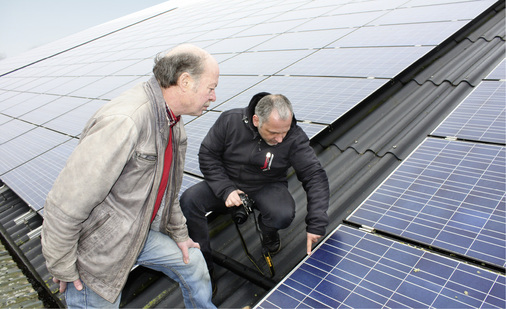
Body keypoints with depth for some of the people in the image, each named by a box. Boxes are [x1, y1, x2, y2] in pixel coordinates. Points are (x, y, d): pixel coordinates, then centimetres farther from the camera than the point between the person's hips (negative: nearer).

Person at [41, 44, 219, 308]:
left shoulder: (172, 122, -3)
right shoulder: (124, 122, -34)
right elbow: (64, 206, -29)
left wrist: (179, 234, 18)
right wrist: (63, 269, -17)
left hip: (140, 234, 8)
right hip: (96, 252, -8)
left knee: (192, 262, 16)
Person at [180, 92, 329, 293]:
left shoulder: (295, 138, -21)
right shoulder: (229, 121, -19)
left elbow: (315, 177, -19)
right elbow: (207, 156, -9)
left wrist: (316, 225, -27)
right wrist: (226, 190, -21)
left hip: (267, 187, -1)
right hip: (226, 182, 2)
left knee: (283, 215, -34)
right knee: (188, 200, -23)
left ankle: (268, 232, 7)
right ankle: (204, 267, -6)